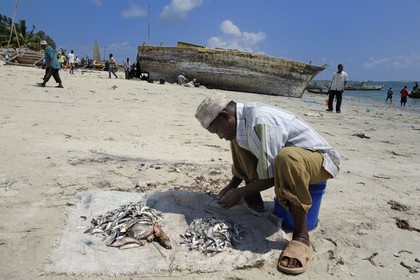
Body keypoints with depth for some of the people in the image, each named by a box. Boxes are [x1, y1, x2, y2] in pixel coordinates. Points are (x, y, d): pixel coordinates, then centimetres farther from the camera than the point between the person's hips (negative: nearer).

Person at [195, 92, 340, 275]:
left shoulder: (261, 123, -32)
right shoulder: (243, 118, -4)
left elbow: (270, 177, -29)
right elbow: (243, 159, 10)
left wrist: (240, 193, -17)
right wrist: (231, 185, 2)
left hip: (320, 159, -9)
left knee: (287, 157, -43)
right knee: (238, 141, 2)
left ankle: (301, 236, -29)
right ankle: (254, 202, 3)